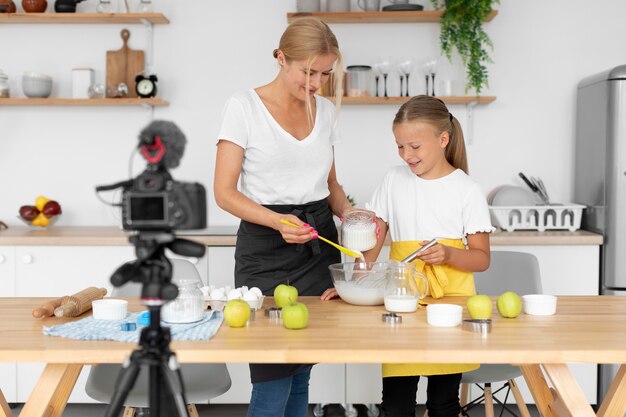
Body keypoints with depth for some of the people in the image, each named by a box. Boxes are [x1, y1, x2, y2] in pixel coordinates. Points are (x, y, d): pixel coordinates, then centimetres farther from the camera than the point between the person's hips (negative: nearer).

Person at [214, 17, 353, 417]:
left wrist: (348, 212, -3)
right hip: (265, 248, -5)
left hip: (317, 245, 5)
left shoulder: (326, 110, 9)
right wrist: (278, 221, -25)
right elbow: (225, 192, -9)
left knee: (300, 377, 9)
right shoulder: (244, 107, -7)